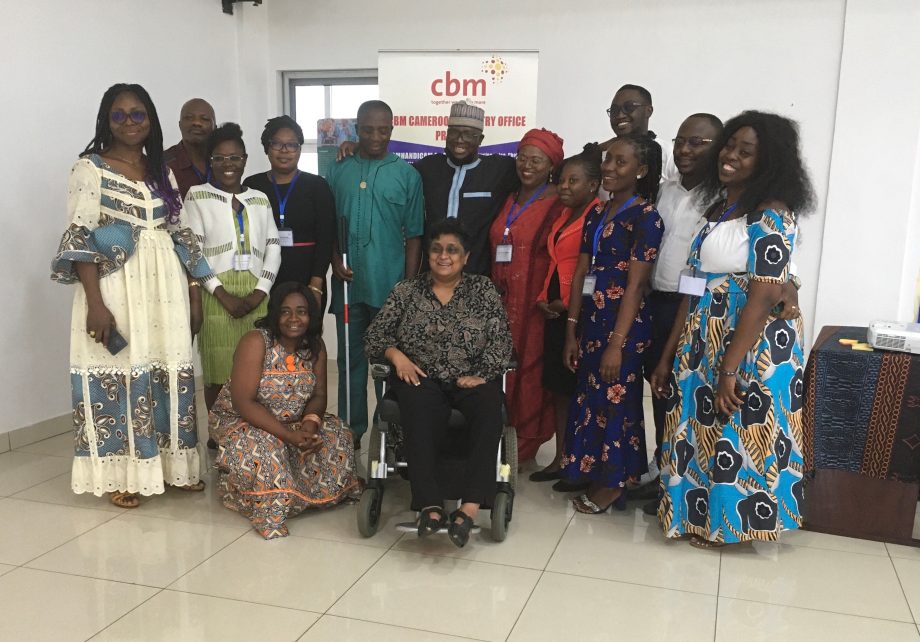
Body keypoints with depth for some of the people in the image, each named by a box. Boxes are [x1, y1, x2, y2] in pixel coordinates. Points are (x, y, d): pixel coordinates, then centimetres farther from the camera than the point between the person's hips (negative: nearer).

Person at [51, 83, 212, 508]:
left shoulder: (162, 170, 14)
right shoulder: (89, 168, -1)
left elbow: (181, 235, 15)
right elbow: (80, 240, -8)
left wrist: (194, 292, 9)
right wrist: (95, 303, -18)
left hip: (165, 288, 5)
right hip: (115, 288, -5)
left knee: (169, 372, 8)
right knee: (118, 373, -1)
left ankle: (173, 466, 21)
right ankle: (121, 475, 11)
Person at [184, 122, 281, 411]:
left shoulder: (260, 199, 16)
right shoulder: (197, 195, 6)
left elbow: (273, 247, 9)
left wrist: (260, 291, -6)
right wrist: (223, 295, -11)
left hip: (256, 296, 3)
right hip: (217, 296, -3)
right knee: (218, 373, -1)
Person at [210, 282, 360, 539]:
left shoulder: (314, 345, -5)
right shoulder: (256, 342, -23)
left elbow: (319, 395, -2)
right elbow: (243, 402, -27)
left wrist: (310, 422, -27)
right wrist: (288, 435, -34)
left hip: (294, 422, 6)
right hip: (242, 421, -5)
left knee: (336, 434, -13)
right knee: (265, 448, -35)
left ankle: (327, 492, 11)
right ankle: (267, 510, -10)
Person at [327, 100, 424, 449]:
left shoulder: (407, 174, 1)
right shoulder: (338, 171, 6)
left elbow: (414, 234, 0)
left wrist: (409, 284, -4)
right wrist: (335, 261, -7)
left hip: (390, 285, -2)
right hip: (348, 283, 2)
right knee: (350, 359, 10)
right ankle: (351, 429, 21)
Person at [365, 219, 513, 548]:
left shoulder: (483, 289, 9)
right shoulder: (407, 290, 11)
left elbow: (501, 341, 1)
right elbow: (375, 335, 10)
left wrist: (480, 374, -13)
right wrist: (397, 355, -9)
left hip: (473, 379, 0)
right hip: (423, 378, 0)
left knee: (489, 410, -33)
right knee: (421, 417, -34)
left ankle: (470, 506, -39)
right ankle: (430, 506, -38)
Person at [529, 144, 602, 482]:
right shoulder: (563, 215, 16)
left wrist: (569, 305, -12)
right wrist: (543, 299, 8)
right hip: (555, 312, 8)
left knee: (578, 386, 1)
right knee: (558, 385, 11)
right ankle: (561, 458, 22)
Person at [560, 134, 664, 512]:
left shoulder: (645, 216, -10)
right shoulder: (596, 215, 11)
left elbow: (635, 284, -15)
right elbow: (580, 275, 10)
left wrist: (617, 343, -18)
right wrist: (571, 331, 7)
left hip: (624, 325, -7)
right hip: (591, 321, 7)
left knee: (615, 401, 3)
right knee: (589, 400, 13)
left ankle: (613, 484, 19)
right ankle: (593, 476, 27)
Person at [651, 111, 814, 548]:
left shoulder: (771, 216, -13)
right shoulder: (719, 207, 11)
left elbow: (761, 299, -20)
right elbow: (694, 293, 10)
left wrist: (729, 370, -22)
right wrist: (668, 356, 9)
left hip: (751, 345, -8)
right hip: (703, 343, 8)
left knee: (736, 434, 4)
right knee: (702, 428, 15)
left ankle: (729, 519, 23)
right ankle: (701, 512, 32)